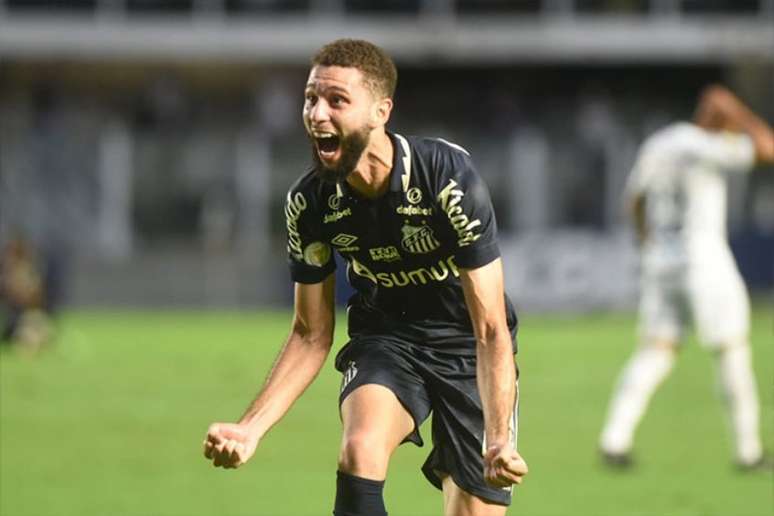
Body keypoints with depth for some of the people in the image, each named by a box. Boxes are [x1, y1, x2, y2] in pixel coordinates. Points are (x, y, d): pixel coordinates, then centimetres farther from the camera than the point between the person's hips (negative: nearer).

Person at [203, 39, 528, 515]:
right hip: (384, 338, 2)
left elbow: (490, 330, -25)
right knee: (360, 449, -29)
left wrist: (499, 440, -37)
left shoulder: (450, 176, -26)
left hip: (468, 348, -2)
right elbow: (312, 335, -1)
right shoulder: (310, 202, -15)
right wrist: (251, 428, -14)